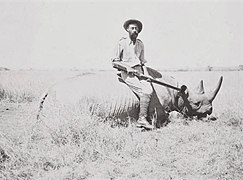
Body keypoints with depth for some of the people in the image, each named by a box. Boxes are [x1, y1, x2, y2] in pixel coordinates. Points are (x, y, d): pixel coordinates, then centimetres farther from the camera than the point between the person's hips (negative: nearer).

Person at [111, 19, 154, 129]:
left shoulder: (140, 44, 18)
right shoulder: (122, 43, 1)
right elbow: (114, 61, 2)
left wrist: (146, 74, 5)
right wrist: (127, 67, -12)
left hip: (139, 72, 5)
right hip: (127, 73, -5)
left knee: (149, 89, -23)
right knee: (145, 91, -26)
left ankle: (141, 120, -23)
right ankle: (142, 118, -21)